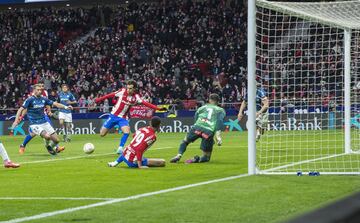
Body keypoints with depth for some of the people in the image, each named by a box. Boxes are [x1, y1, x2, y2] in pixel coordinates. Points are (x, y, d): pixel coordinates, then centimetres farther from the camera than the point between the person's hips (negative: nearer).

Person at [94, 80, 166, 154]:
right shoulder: (122, 91, -11)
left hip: (123, 118, 1)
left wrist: (158, 108, -20)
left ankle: (120, 148, -11)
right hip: (114, 115, -1)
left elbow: (146, 103, -12)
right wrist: (99, 99, -2)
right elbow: (111, 95, -4)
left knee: (127, 132, -25)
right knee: (102, 134, -1)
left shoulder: (136, 97, -6)